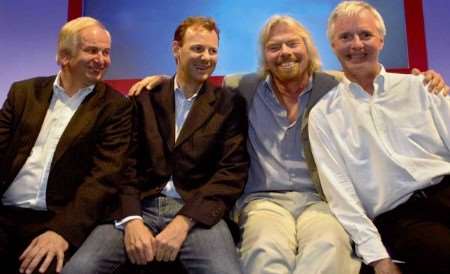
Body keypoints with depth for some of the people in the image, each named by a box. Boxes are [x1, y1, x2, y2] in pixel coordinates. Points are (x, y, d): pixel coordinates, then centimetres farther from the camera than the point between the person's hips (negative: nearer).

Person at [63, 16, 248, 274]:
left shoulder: (230, 103, 7)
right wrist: (132, 220, -13)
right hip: (141, 208, 1)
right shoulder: (145, 98, 11)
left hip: (196, 212, -1)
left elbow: (233, 170, -2)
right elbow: (126, 162, 4)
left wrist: (184, 222, -14)